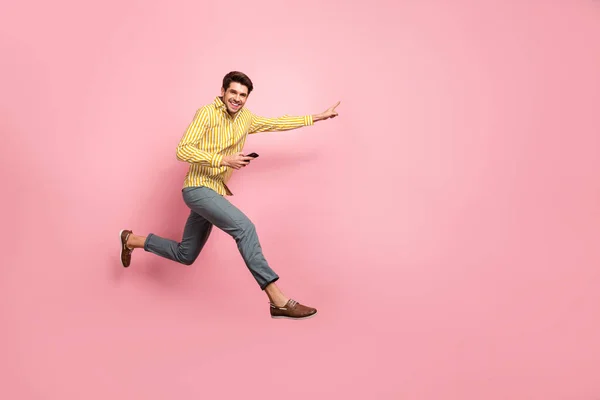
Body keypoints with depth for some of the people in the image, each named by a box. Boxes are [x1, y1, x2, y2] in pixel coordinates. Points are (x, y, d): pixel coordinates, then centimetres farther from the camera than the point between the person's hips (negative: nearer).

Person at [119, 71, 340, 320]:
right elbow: (182, 150, -17)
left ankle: (132, 240, 38)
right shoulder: (206, 113, -10)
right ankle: (278, 301, -26)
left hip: (214, 192, 8)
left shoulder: (245, 118, 10)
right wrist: (224, 160, -23)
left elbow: (278, 123, 17)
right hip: (198, 188, -8)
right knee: (244, 227, -26)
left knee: (185, 255, 17)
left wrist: (318, 117, 18)